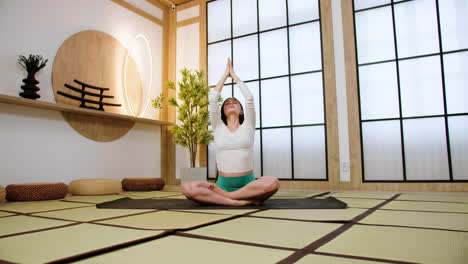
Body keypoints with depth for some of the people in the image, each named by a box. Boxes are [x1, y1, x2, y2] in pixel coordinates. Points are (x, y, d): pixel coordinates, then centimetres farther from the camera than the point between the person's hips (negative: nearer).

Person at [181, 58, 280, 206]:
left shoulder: (247, 126, 12)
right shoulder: (218, 127, 13)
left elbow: (249, 98, 5)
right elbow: (213, 99, 7)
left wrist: (234, 75, 17)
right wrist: (225, 74, 18)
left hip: (248, 183, 0)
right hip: (223, 184, 0)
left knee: (272, 183, -34)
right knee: (188, 188, -28)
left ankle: (222, 195, -22)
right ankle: (244, 199, -28)